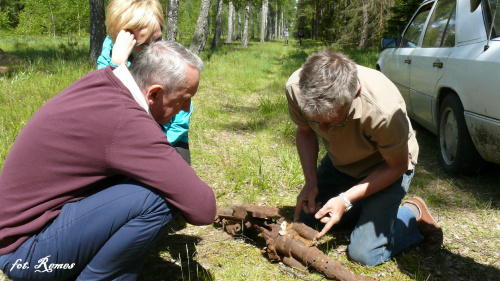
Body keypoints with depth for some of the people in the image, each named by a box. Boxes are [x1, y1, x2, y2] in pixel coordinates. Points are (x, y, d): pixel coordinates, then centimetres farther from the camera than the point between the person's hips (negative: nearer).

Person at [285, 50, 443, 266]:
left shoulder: (384, 111, -43)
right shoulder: (295, 87, -30)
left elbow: (396, 167, -21)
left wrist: (345, 199, -27)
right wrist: (311, 182, -17)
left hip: (386, 166, -5)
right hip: (339, 161, 5)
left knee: (364, 254, -11)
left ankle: (414, 215, 14)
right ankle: (362, 208, 28)